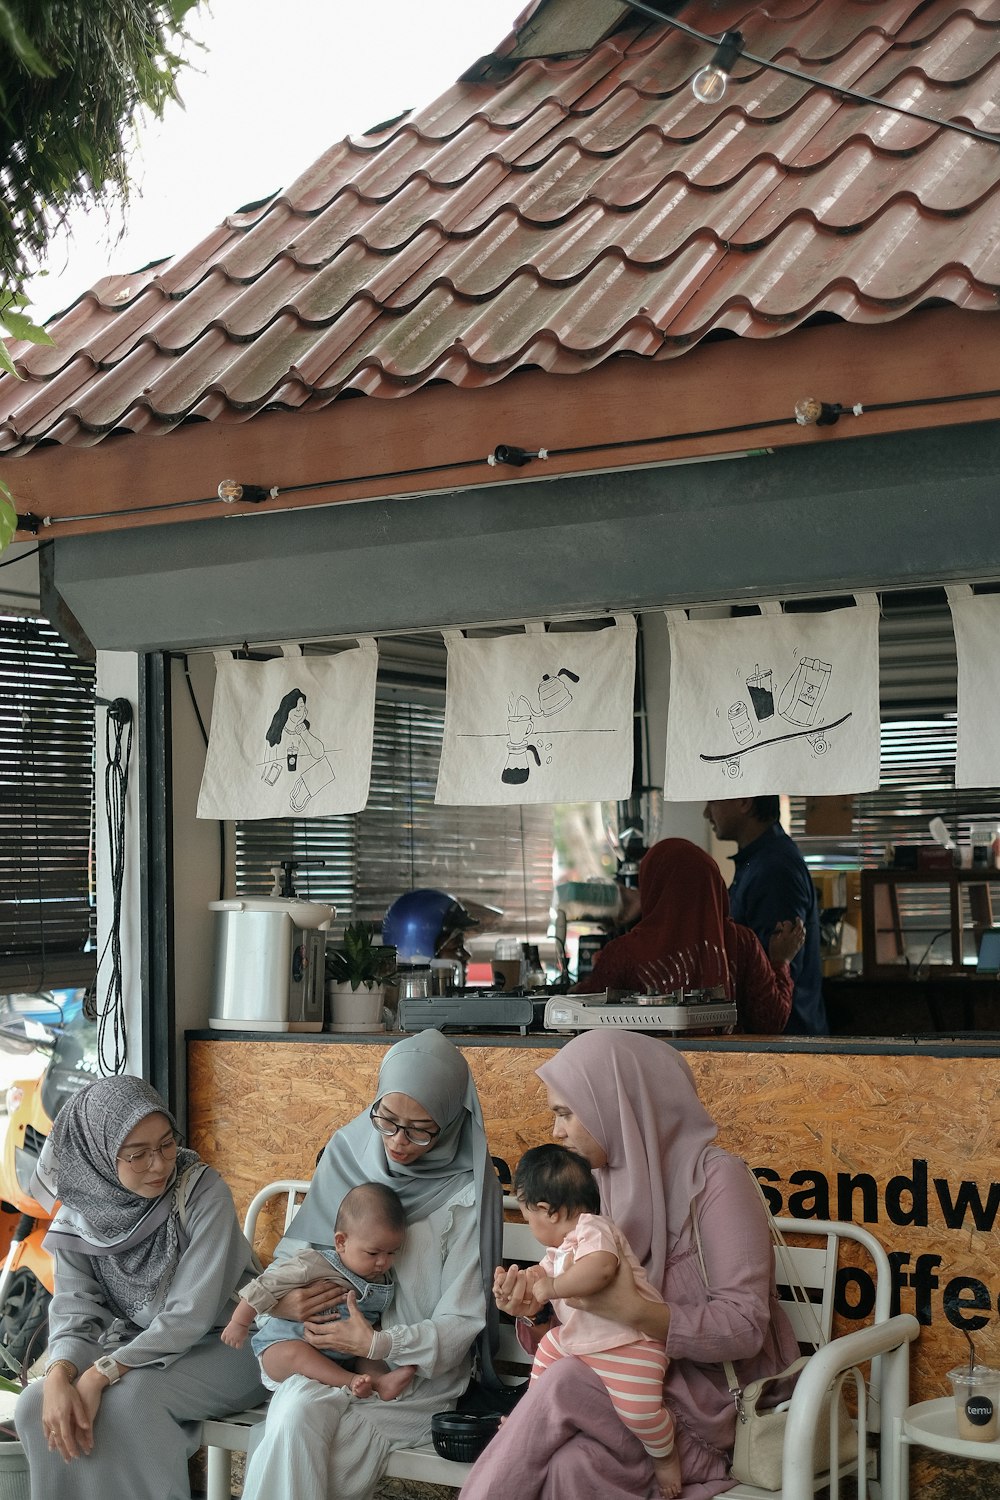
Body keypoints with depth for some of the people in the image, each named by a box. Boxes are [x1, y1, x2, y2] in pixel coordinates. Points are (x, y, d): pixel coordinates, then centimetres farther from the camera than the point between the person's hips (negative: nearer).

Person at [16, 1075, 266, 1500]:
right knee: (35, 1404, -19)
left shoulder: (203, 1191, -20)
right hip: (133, 1349, 4)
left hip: (220, 1344, -4)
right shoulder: (80, 1213, -7)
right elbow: (75, 1310, -9)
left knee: (128, 1397, -31)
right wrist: (59, 1377, -31)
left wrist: (101, 1375, -32)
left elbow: (191, 1313, -24)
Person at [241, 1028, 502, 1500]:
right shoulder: (348, 1153, 3)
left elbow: (459, 1323, -6)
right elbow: (294, 1249, 14)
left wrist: (379, 1344, -20)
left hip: (421, 1370, -3)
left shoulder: (469, 1187, -8)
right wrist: (278, 1298, -8)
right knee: (295, 1412, -32)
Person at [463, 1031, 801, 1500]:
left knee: (563, 1388, -30)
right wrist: (536, 1309, -8)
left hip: (714, 1401, -5)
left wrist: (636, 1311, -28)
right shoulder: (601, 1184, 10)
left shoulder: (714, 1177, -10)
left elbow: (745, 1327, -16)